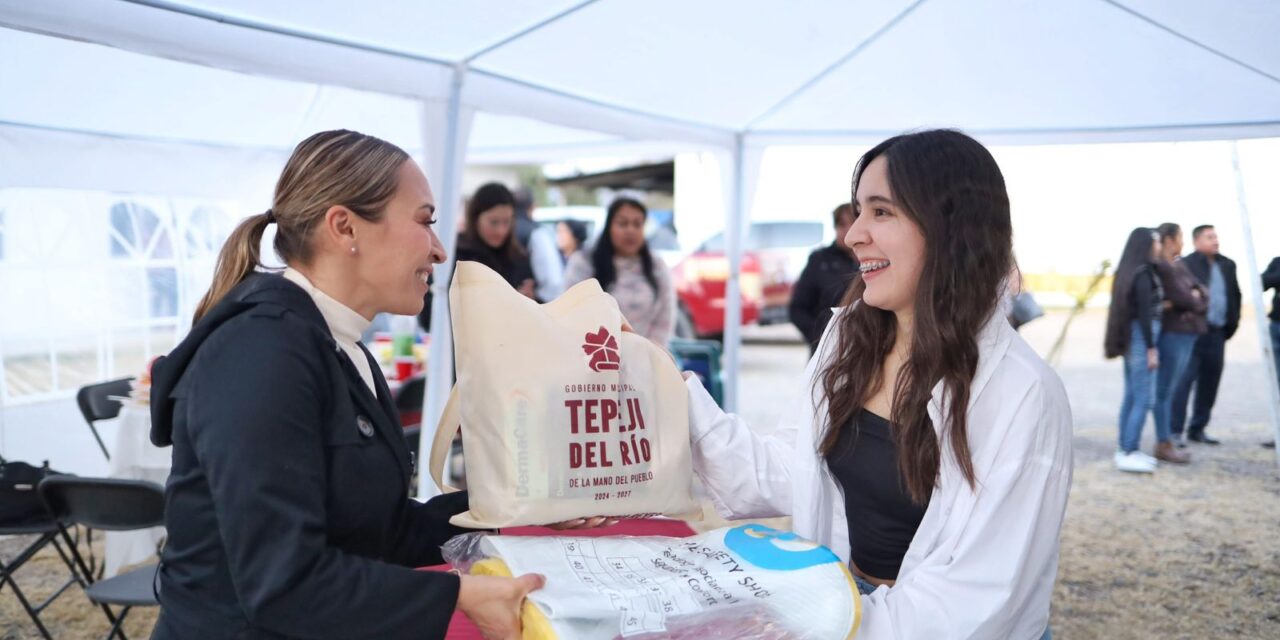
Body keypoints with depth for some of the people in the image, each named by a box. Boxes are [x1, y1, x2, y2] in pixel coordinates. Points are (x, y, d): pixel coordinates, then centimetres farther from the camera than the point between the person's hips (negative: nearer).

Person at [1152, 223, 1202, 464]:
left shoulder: (1179, 265, 14)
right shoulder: (1161, 267, -14)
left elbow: (1202, 293, 9)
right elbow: (1183, 298, -17)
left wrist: (1194, 298, -10)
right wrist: (1194, 299, 3)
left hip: (1187, 332, 9)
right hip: (1172, 333, -9)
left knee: (1169, 389, 13)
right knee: (1164, 390, -1)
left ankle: (1167, 441, 20)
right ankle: (1163, 445, 6)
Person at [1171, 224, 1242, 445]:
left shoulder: (1227, 265, 14)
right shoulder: (1185, 264, -7)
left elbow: (1235, 295, 20)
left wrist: (1232, 323, 14)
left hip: (1217, 333, 7)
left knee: (1210, 382, 9)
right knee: (1184, 380, -7)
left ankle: (1197, 429, 19)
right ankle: (1174, 430, -3)